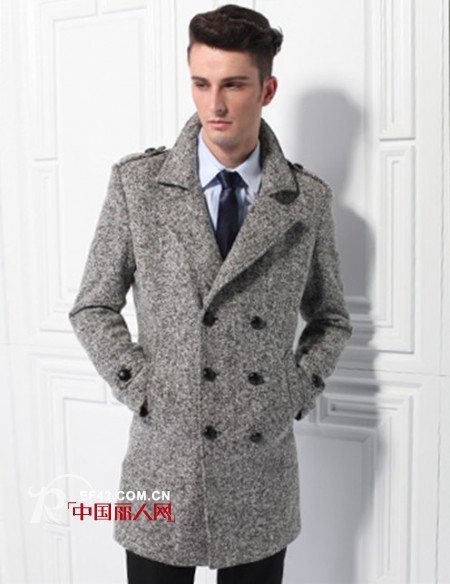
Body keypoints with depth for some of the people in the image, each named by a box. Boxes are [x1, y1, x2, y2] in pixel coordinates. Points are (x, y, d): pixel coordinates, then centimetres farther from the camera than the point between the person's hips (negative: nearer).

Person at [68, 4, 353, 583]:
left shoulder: (308, 199, 0)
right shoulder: (137, 182, -3)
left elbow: (332, 318, 12)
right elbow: (92, 308, 3)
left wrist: (297, 392, 0)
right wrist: (140, 390, -7)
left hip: (262, 475, 1)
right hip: (163, 466, -1)